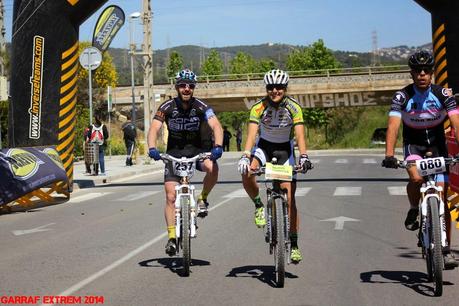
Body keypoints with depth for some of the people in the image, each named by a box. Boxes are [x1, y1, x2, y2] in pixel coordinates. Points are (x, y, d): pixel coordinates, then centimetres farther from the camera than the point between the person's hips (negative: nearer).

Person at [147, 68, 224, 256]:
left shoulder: (201, 107, -12)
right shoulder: (168, 107, -12)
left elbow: (216, 126, -24)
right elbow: (154, 128, -22)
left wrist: (218, 146, -43)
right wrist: (152, 148, -42)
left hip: (196, 149, 0)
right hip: (174, 152, 0)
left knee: (212, 167, -33)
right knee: (171, 196, -8)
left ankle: (202, 199, -5)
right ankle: (171, 237, 3)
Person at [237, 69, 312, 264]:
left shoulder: (294, 108, -19)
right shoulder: (259, 107, -19)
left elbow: (299, 135, -29)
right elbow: (251, 133, -30)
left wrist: (303, 157, -46)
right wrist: (245, 156, -45)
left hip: (285, 149, 0)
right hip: (264, 146, 0)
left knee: (289, 197, -8)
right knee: (246, 173, -33)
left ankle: (293, 244, 1)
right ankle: (258, 206, -4)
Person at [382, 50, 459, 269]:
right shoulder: (402, 96, -16)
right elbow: (393, 125, -27)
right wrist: (389, 155, -41)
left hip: (436, 143, 1)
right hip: (413, 143, -1)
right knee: (416, 178, -33)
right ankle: (414, 211, -1)